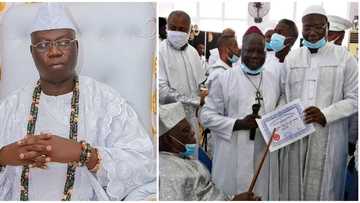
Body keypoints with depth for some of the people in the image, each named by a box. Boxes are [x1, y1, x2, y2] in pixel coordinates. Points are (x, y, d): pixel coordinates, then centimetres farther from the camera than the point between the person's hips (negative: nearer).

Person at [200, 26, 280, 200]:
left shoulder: (272, 79, 10)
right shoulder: (224, 79, -5)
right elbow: (206, 115, -6)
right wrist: (238, 124, -17)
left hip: (265, 156, 4)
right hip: (234, 157, -4)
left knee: (263, 194, 11)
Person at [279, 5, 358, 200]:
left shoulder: (344, 57, 1)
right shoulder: (291, 58, 11)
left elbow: (354, 98, -2)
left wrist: (326, 115, -15)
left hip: (328, 138, -2)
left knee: (323, 188, 4)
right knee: (293, 187, 7)